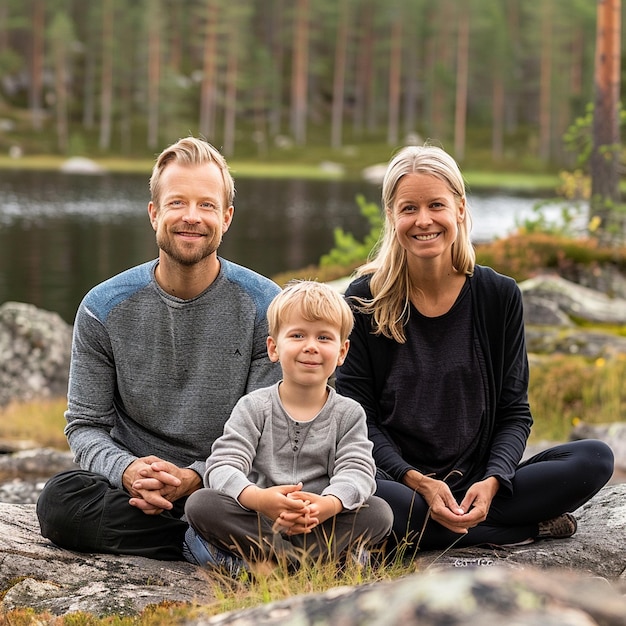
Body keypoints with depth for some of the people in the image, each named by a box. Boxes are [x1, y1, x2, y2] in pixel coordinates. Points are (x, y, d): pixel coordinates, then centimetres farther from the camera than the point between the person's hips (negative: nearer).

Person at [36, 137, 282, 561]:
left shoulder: (265, 307, -3)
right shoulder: (104, 309, 1)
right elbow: (85, 426, 3)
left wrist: (194, 478, -21)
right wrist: (128, 471, -21)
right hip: (131, 492, 3)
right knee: (60, 499, -31)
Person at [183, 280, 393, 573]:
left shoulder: (348, 414, 5)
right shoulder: (254, 408, 2)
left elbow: (357, 472, -11)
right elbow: (222, 466, -12)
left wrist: (328, 505, -36)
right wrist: (259, 499, -35)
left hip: (321, 524, 1)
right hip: (257, 521, -1)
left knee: (379, 513, -25)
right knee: (200, 503, -26)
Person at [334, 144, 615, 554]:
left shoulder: (500, 296, 3)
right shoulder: (364, 301, -1)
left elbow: (514, 412, 4)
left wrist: (492, 481, -16)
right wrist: (419, 483, -18)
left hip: (478, 485, 2)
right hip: (399, 481, -1)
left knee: (596, 459, -20)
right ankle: (532, 527, -20)